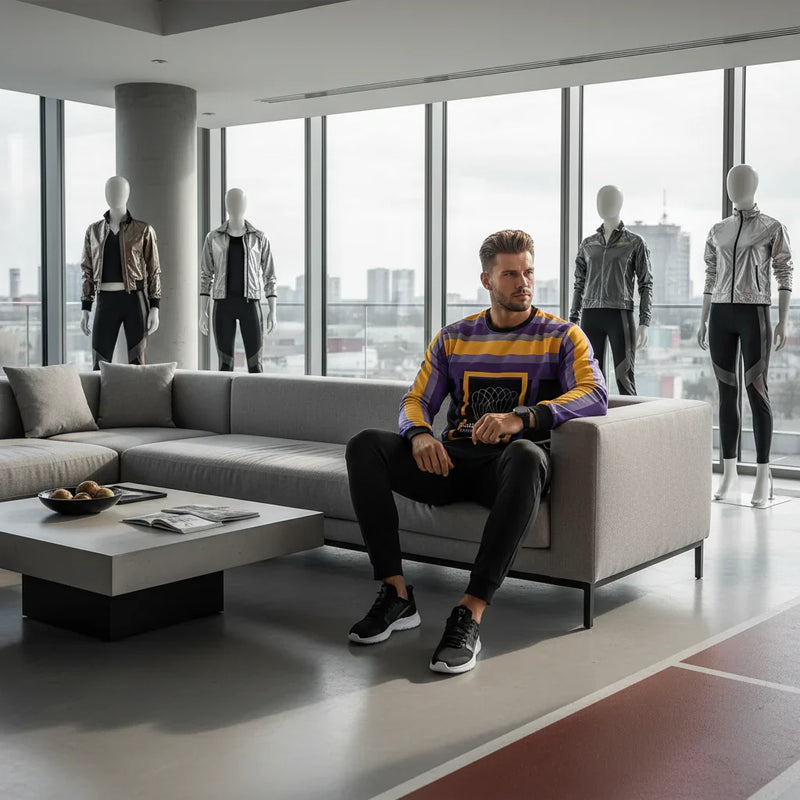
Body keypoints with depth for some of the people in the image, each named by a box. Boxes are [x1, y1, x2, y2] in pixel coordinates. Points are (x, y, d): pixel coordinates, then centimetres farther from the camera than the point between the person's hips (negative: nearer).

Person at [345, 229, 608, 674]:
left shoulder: (562, 337, 6)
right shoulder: (453, 338, 18)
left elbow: (595, 396, -12)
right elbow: (416, 401, 12)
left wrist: (521, 418, -29)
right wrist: (420, 434, -15)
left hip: (507, 466, -3)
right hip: (452, 460, 4)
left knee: (526, 455, -41)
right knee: (365, 446, -21)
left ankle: (471, 614, -42)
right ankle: (397, 594, -21)